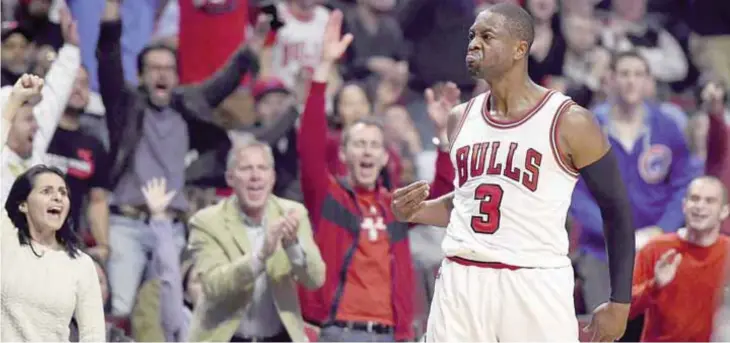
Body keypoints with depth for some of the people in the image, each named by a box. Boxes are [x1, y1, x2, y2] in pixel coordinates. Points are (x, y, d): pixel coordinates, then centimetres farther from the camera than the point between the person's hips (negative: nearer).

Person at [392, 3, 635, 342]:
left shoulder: (569, 122, -6)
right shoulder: (461, 118, 11)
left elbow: (617, 211, -1)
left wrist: (620, 302, -4)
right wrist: (417, 212, 4)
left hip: (535, 286, -5)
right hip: (461, 282, 5)